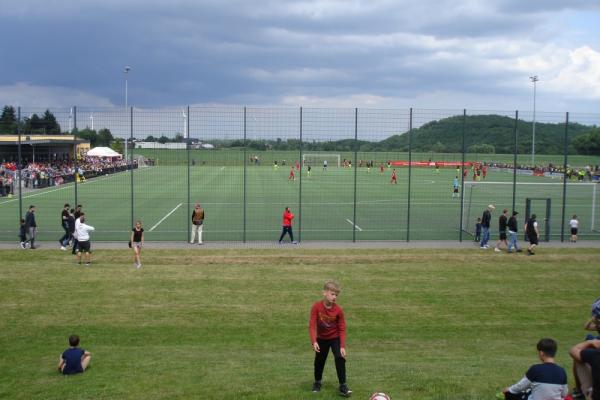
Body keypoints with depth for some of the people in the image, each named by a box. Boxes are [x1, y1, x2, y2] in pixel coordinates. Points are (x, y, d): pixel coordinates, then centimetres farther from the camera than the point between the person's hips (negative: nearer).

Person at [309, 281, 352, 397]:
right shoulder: (316, 307, -23)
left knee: (340, 358, -16)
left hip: (335, 338, -1)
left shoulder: (338, 310, -22)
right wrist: (314, 342, -33)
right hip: (321, 339, 1)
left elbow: (342, 329, -16)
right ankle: (317, 382, 37)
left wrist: (342, 346, -22)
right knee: (319, 361, 13)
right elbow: (312, 325, -23)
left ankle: (343, 386, -6)